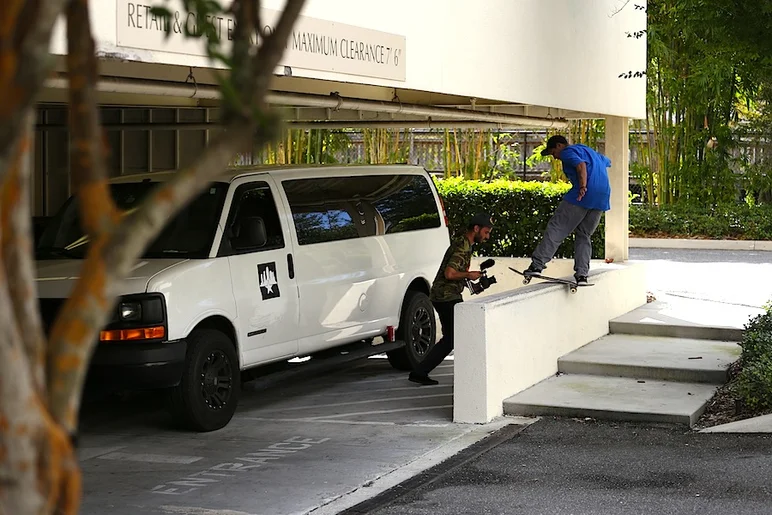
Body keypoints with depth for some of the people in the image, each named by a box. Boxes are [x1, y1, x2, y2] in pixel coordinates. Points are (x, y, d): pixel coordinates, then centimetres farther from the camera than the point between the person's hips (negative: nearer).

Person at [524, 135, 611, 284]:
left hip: (584, 194, -8)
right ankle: (582, 274, 2)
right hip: (603, 198, 8)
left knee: (556, 228, -4)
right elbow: (607, 161, 45)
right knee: (584, 235, 14)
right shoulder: (588, 150, 29)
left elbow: (581, 165, -16)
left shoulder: (567, 152, 3)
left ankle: (537, 264, -11)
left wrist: (583, 187, -26)